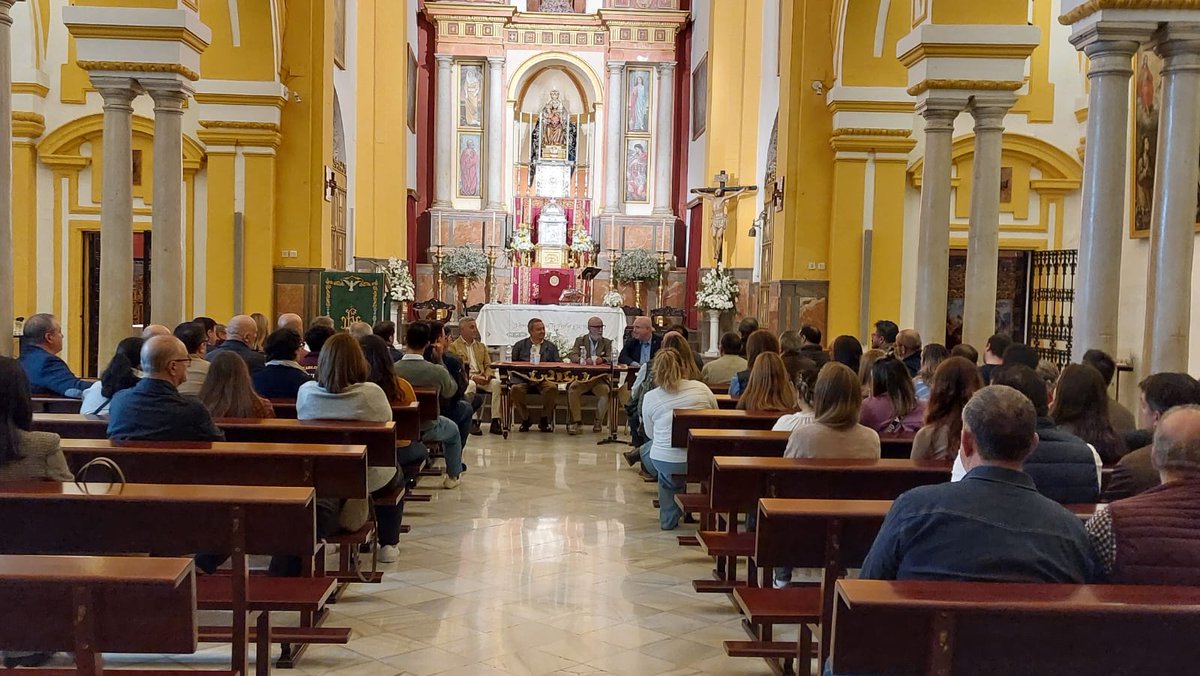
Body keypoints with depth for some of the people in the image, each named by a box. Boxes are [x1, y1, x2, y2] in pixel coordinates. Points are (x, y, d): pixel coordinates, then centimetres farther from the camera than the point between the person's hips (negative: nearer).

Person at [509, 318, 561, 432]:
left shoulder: (551, 347, 18)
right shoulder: (520, 345, 16)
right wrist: (526, 374, -8)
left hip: (544, 379, 1)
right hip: (523, 378, 0)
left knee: (552, 388, -32)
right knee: (516, 389, -33)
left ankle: (544, 420, -13)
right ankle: (525, 420, -11)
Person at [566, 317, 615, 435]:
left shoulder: (607, 342, 15)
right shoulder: (580, 341, 13)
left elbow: (610, 359, 1)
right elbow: (573, 356, -2)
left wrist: (602, 359, -23)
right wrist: (584, 360, -24)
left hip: (600, 377, 0)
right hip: (582, 376, 0)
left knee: (605, 391, -30)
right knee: (572, 389, -30)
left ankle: (598, 421, -10)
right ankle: (576, 421, -21)